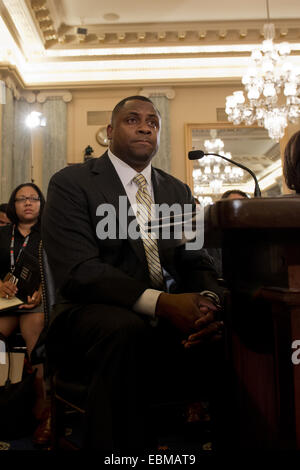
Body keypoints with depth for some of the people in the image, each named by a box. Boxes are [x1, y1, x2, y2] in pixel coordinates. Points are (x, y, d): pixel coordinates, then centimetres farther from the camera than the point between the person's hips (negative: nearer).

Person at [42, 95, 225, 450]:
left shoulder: (178, 191, 16)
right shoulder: (71, 183, -1)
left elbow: (196, 262, 8)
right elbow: (76, 270, -14)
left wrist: (207, 301, -17)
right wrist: (159, 301, -28)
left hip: (173, 314, 5)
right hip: (94, 315, -4)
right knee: (126, 330, -36)